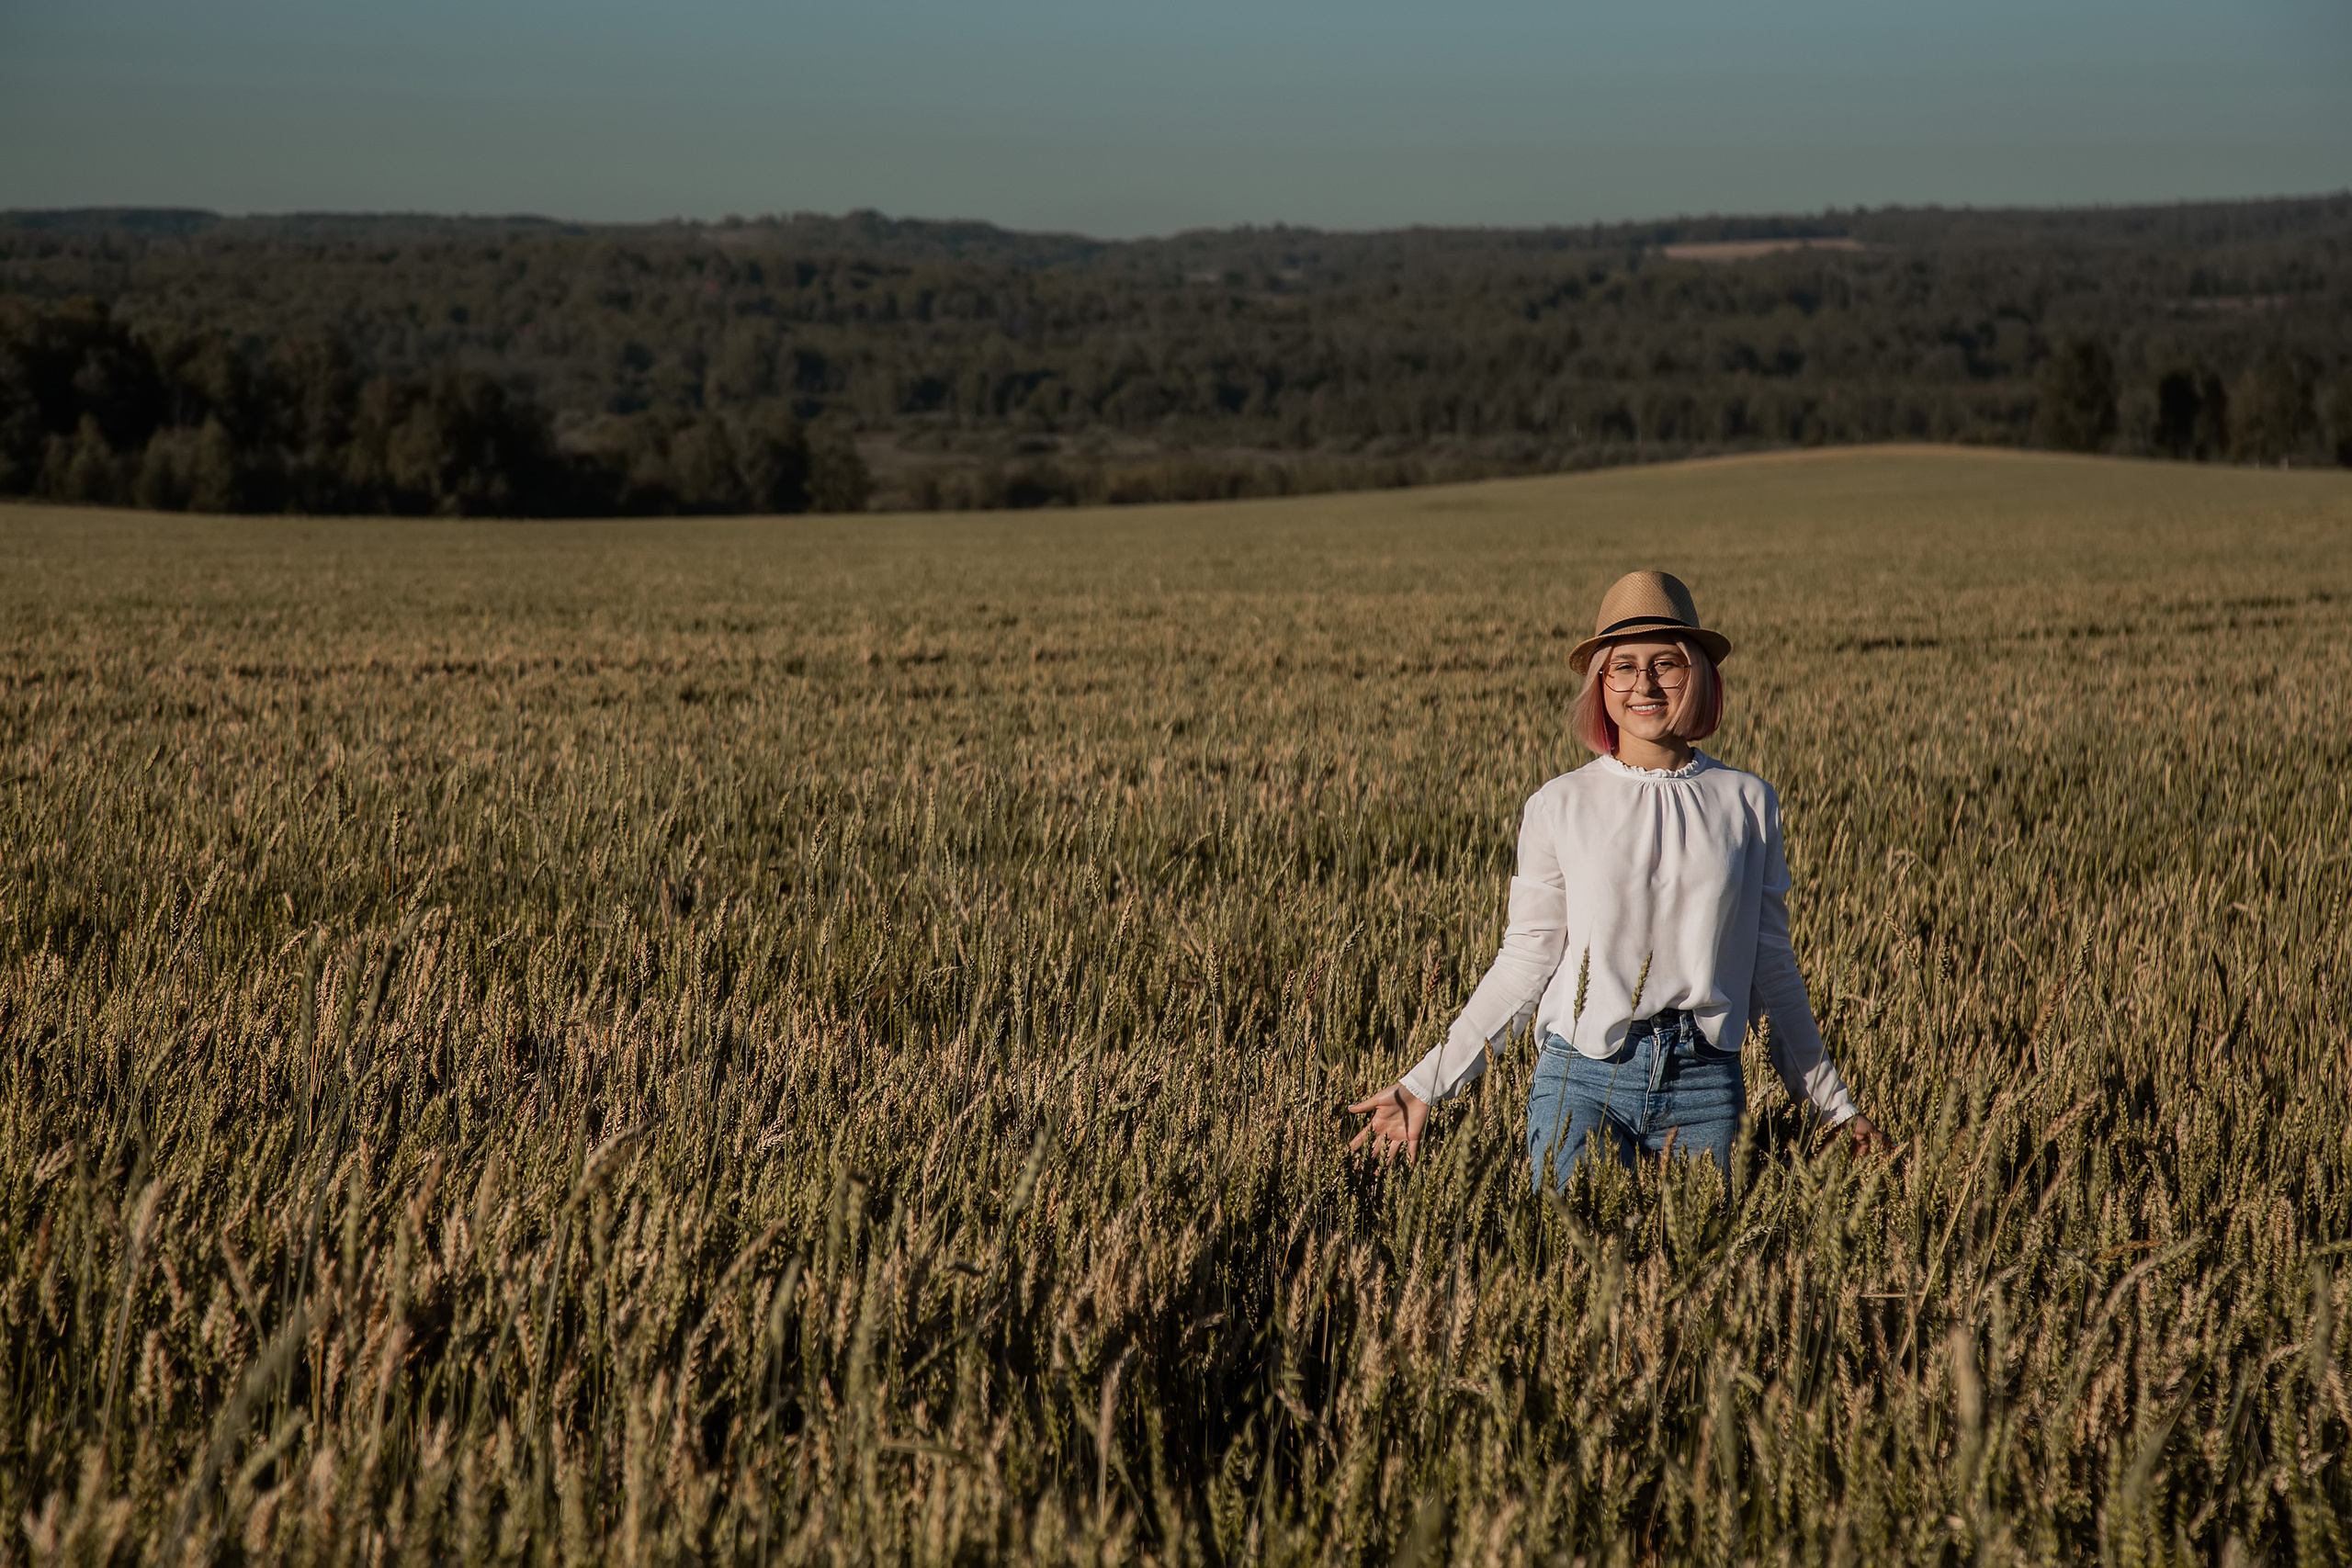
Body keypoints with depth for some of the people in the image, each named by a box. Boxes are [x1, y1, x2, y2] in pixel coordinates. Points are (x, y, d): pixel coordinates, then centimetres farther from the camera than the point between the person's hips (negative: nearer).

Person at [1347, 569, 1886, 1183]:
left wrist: (1834, 1104, 15)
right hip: (1584, 1079, -1)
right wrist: (1424, 1085, -2)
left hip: (1705, 1085, 1)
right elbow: (1525, 962, 3)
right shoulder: (1558, 806, 1)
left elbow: (1772, 966, 12)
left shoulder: (1747, 803, 5)